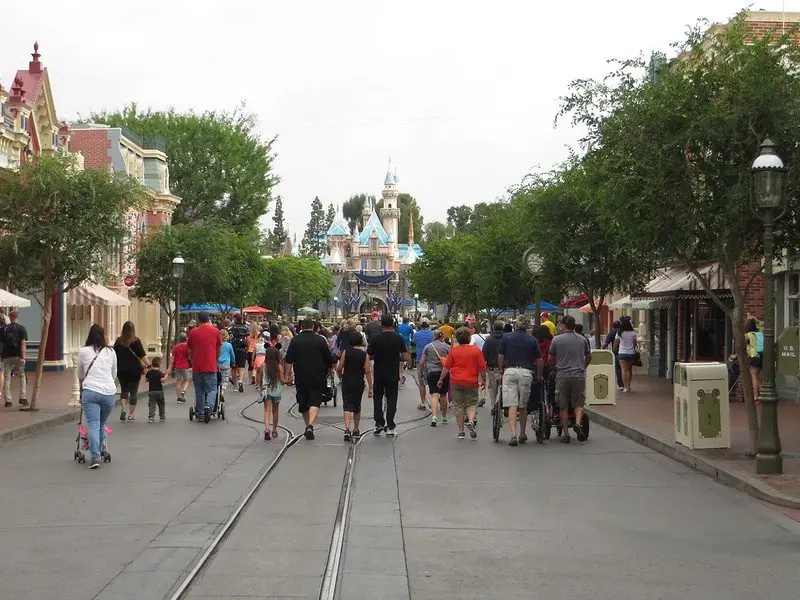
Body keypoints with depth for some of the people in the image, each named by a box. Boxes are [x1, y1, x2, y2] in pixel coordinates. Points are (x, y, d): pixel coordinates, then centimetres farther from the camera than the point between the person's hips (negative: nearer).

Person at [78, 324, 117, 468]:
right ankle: (99, 453, 26)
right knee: (102, 425, 17)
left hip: (91, 391, -2)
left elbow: (80, 376, 21)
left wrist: (83, 387, 39)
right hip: (109, 392, 2)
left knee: (93, 425, -6)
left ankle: (95, 457, -17)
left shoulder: (83, 352, 9)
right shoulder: (111, 352, 13)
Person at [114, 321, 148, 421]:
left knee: (124, 390, 14)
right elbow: (142, 355, -13)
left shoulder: (118, 341, 1)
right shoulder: (136, 341, -7)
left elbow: (114, 356, 7)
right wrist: (148, 366, -11)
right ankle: (131, 414, 8)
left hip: (122, 370, 2)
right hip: (135, 370, -2)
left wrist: (115, 369, 17)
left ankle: (123, 409, -9)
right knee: (133, 392, 7)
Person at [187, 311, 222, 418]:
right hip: (211, 366, -1)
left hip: (197, 367, 1)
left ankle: (200, 414, 12)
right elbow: (219, 349, 12)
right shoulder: (215, 331, 0)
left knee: (199, 390, 10)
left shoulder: (193, 332, 2)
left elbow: (189, 350, 10)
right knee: (212, 389, 6)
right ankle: (209, 405, -19)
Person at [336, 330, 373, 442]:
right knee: (357, 407, 17)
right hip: (359, 383, 1)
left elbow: (339, 369, -6)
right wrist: (370, 388, -2)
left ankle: (347, 429, -24)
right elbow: (368, 372, -6)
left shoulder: (346, 352, -6)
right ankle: (356, 430, 26)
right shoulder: (364, 354, -5)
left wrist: (340, 373, 18)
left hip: (347, 382, -1)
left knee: (347, 406, -4)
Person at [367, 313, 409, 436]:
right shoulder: (399, 338, -5)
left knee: (377, 398, 15)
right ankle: (390, 427, 4)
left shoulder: (376, 338, -7)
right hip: (393, 375, 0)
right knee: (391, 400, 7)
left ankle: (379, 424, 6)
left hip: (378, 375, 0)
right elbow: (406, 357, -3)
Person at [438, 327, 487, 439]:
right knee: (471, 404, 12)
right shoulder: (476, 350, -3)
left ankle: (461, 431, 9)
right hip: (471, 382, -1)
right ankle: (471, 421, -15)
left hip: (456, 381, 1)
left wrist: (441, 380, 12)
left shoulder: (453, 350, -1)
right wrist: (483, 381, 12)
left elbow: (446, 368, 0)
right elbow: (482, 367, -1)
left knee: (459, 406, 8)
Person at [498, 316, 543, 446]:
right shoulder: (532, 340, 6)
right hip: (526, 373, 1)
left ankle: (513, 435, -16)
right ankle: (522, 435, 23)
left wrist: (501, 370, 25)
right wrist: (539, 376, 23)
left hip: (509, 371, -1)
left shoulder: (507, 338, 5)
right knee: (523, 406, 13)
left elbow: (500, 357, 8)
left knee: (512, 405, -5)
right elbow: (539, 361, 8)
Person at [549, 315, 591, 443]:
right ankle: (577, 423, -17)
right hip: (579, 375, 1)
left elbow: (551, 359, 8)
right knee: (578, 404, 9)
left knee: (563, 407, 6)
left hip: (562, 376, -1)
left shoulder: (557, 339, 1)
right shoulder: (583, 339, 7)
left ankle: (565, 433, 6)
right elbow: (588, 357, 19)